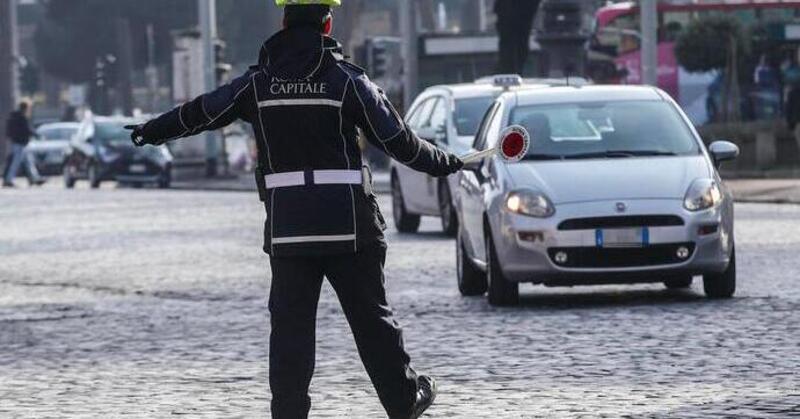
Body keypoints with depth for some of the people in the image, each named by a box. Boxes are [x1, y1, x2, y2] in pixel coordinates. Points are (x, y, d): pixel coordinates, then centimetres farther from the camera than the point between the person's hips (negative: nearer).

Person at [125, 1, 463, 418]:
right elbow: (399, 141, -1)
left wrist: (150, 131, 29)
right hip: (348, 223, -1)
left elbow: (201, 113, 12)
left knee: (290, 323, 4)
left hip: (285, 227, 1)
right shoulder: (347, 79, -3)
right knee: (371, 317, 9)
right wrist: (445, 163, 16)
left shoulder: (258, 83, 2)